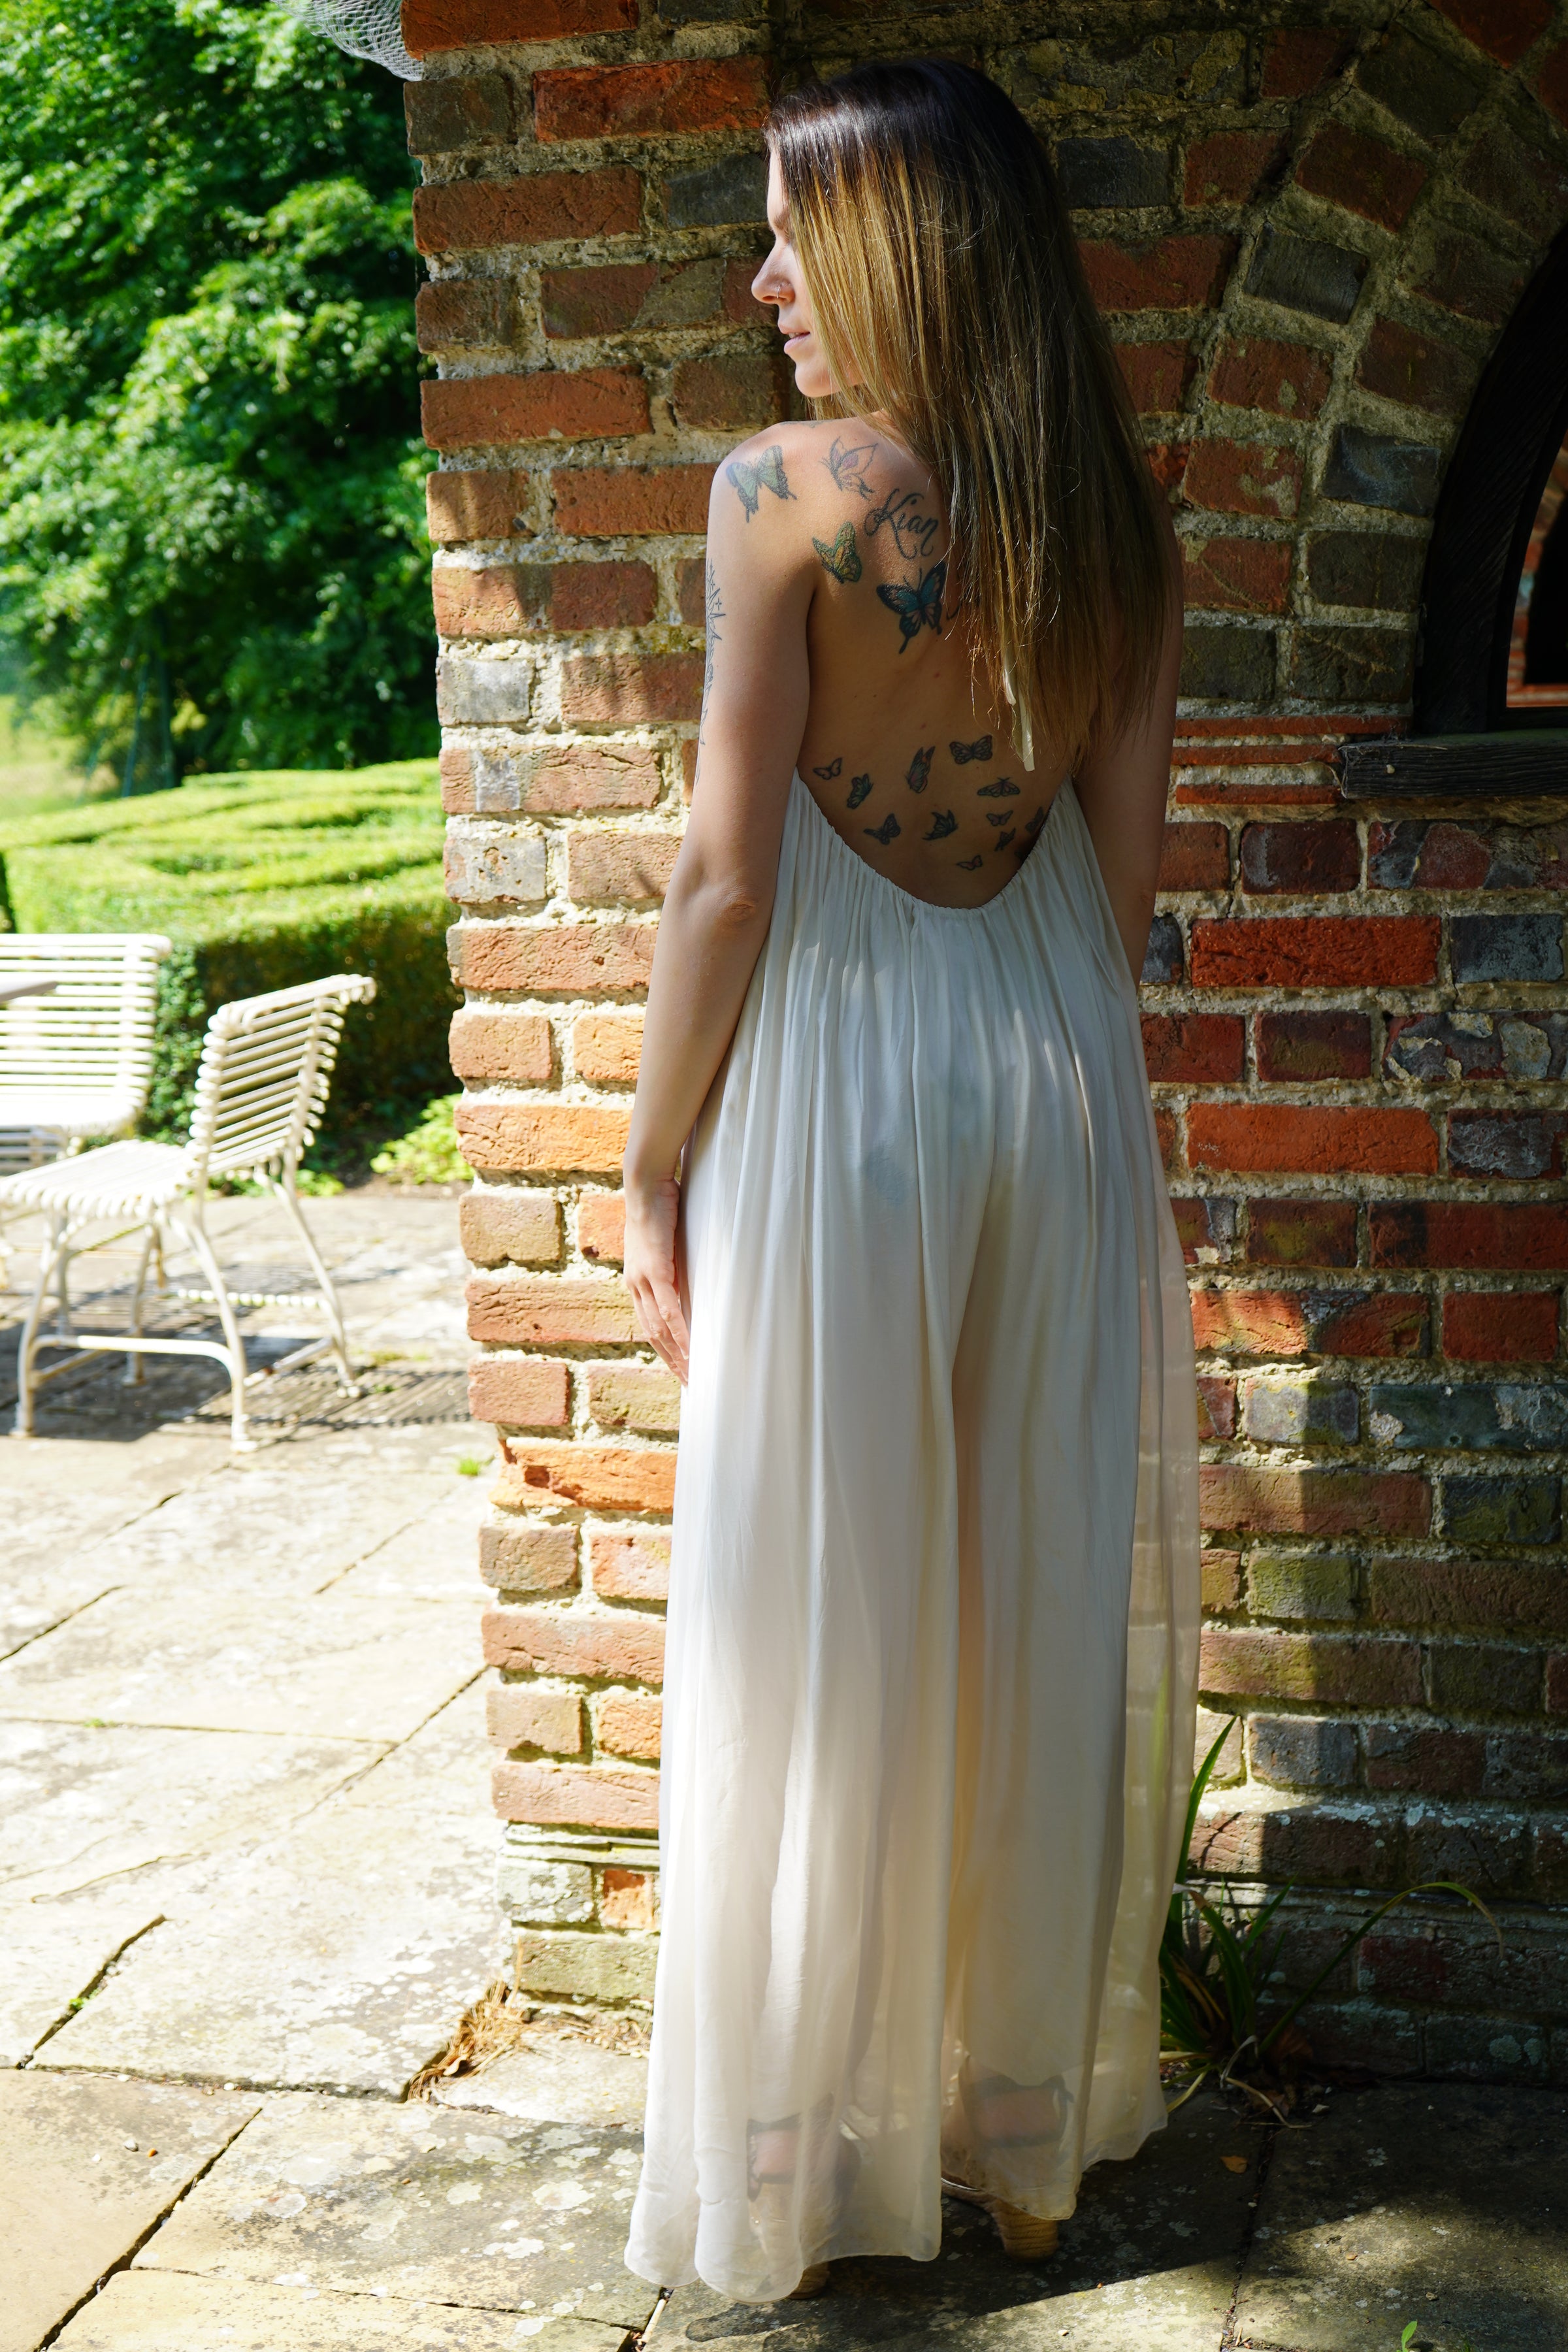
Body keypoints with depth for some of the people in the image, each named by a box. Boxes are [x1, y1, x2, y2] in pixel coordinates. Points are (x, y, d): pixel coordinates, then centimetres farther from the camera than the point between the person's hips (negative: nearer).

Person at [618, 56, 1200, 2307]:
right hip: (1061, 1065, 5)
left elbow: (729, 874, -13)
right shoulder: (1119, 518, 5)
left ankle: (817, 2152, 20)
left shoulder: (789, 490, -12)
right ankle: (1034, 2133, 28)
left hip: (839, 1065, -5)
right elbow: (1124, 862, 8)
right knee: (1051, 1602, 13)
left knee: (828, 1628, 6)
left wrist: (655, 1167, -4)